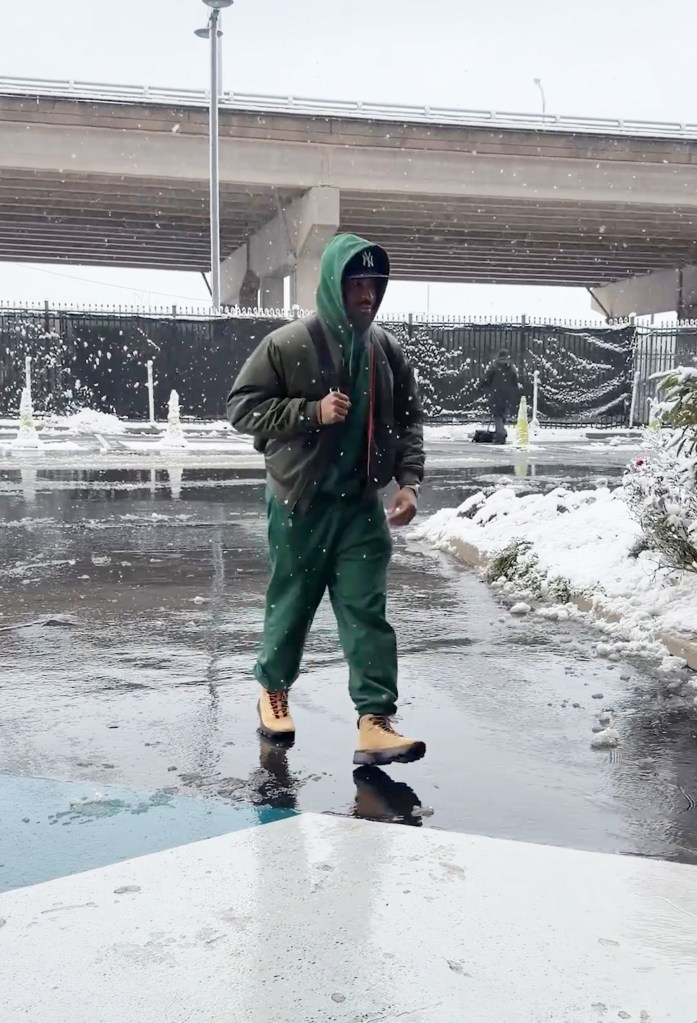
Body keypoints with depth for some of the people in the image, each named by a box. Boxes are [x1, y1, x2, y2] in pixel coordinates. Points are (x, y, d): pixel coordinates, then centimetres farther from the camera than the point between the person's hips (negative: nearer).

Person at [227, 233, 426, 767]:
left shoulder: (386, 349, 3)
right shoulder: (287, 344, -10)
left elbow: (410, 420, 10)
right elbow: (242, 408, -9)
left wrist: (408, 481, -3)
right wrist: (311, 411, -20)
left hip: (362, 504, 3)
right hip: (300, 503, -3)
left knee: (367, 611, -2)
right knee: (291, 603, 11)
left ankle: (375, 722, -3)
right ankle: (274, 691, 34)